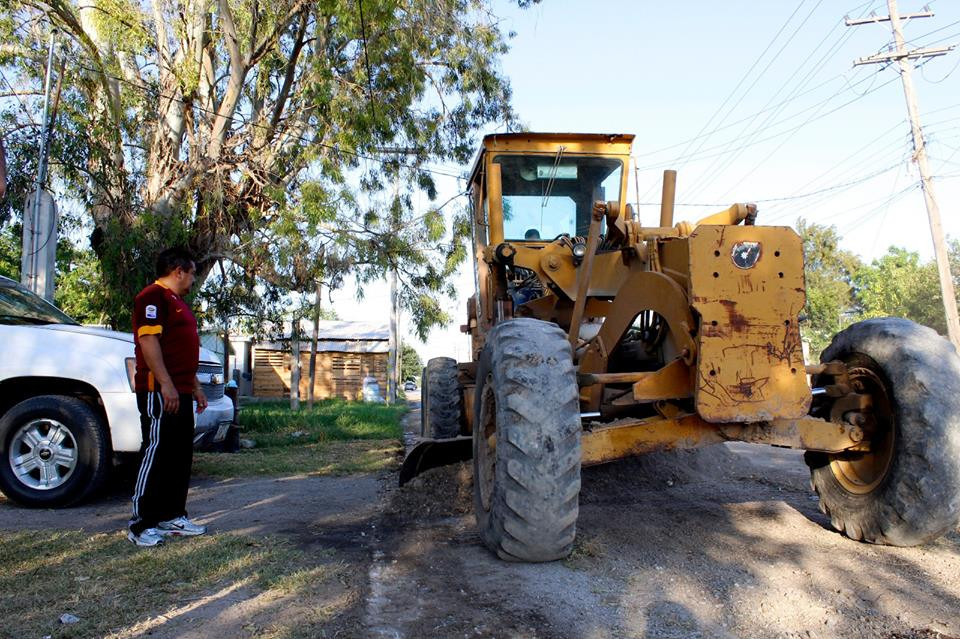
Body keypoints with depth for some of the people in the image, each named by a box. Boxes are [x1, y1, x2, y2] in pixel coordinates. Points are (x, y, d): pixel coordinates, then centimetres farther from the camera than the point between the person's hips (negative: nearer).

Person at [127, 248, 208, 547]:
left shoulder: (177, 302, 23)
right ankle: (141, 525, -2)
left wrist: (195, 387, 26)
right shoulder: (153, 297, -8)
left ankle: (171, 516, 19)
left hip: (180, 392, 10)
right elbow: (148, 342, -19)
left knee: (180, 455, 11)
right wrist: (166, 384, -25)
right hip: (159, 391, -10)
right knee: (156, 454, -8)